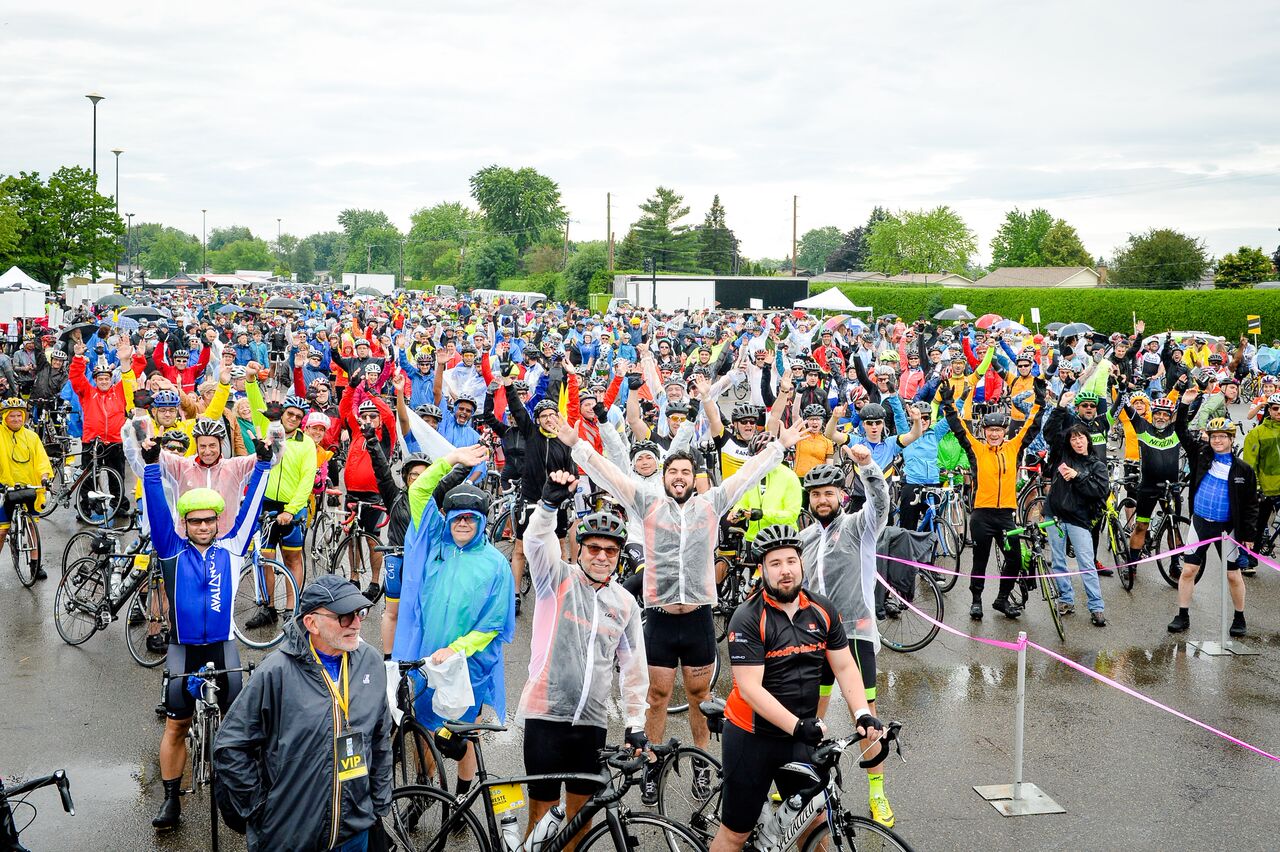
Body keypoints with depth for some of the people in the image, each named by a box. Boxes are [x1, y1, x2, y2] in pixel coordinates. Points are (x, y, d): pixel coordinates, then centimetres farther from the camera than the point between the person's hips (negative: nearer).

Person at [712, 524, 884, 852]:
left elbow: (844, 666, 4)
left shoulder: (822, 610, 1)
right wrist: (797, 726, -28)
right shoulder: (748, 619, -16)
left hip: (800, 738, 5)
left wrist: (862, 714, -11)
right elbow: (750, 688, -21)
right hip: (752, 737, -4)